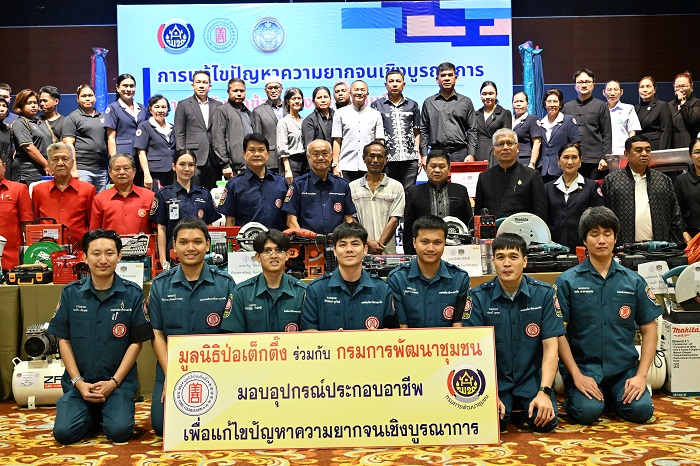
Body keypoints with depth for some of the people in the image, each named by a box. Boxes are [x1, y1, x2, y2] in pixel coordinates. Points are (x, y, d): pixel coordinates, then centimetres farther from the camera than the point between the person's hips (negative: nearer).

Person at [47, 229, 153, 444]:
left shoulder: (132, 294, -4)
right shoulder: (70, 293, 1)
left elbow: (136, 342, -2)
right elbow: (64, 340, 4)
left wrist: (114, 382, -10)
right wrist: (78, 382, -6)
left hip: (119, 381, -2)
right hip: (78, 381, 2)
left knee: (119, 431, -20)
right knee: (64, 432, -16)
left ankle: (116, 409, 15)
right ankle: (93, 415, 17)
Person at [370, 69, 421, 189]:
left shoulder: (412, 105, 16)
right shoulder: (376, 105, 9)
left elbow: (417, 133, 16)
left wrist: (418, 154, 7)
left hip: (410, 158, 2)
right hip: (387, 159, -2)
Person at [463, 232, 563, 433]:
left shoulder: (544, 293, -4)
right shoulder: (479, 296, -6)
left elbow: (550, 346, -6)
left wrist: (544, 392, -17)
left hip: (532, 377, 1)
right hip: (495, 379, -1)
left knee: (546, 422, -22)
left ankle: (525, 405, 12)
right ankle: (506, 405, 10)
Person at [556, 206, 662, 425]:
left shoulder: (633, 281, 7)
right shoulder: (567, 281, -1)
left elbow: (649, 330, 8)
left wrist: (641, 375, -4)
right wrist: (577, 376, -13)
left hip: (624, 367, 3)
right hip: (583, 366, -3)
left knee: (641, 410, -21)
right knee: (588, 411, -27)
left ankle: (613, 396, 13)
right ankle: (573, 393, 8)